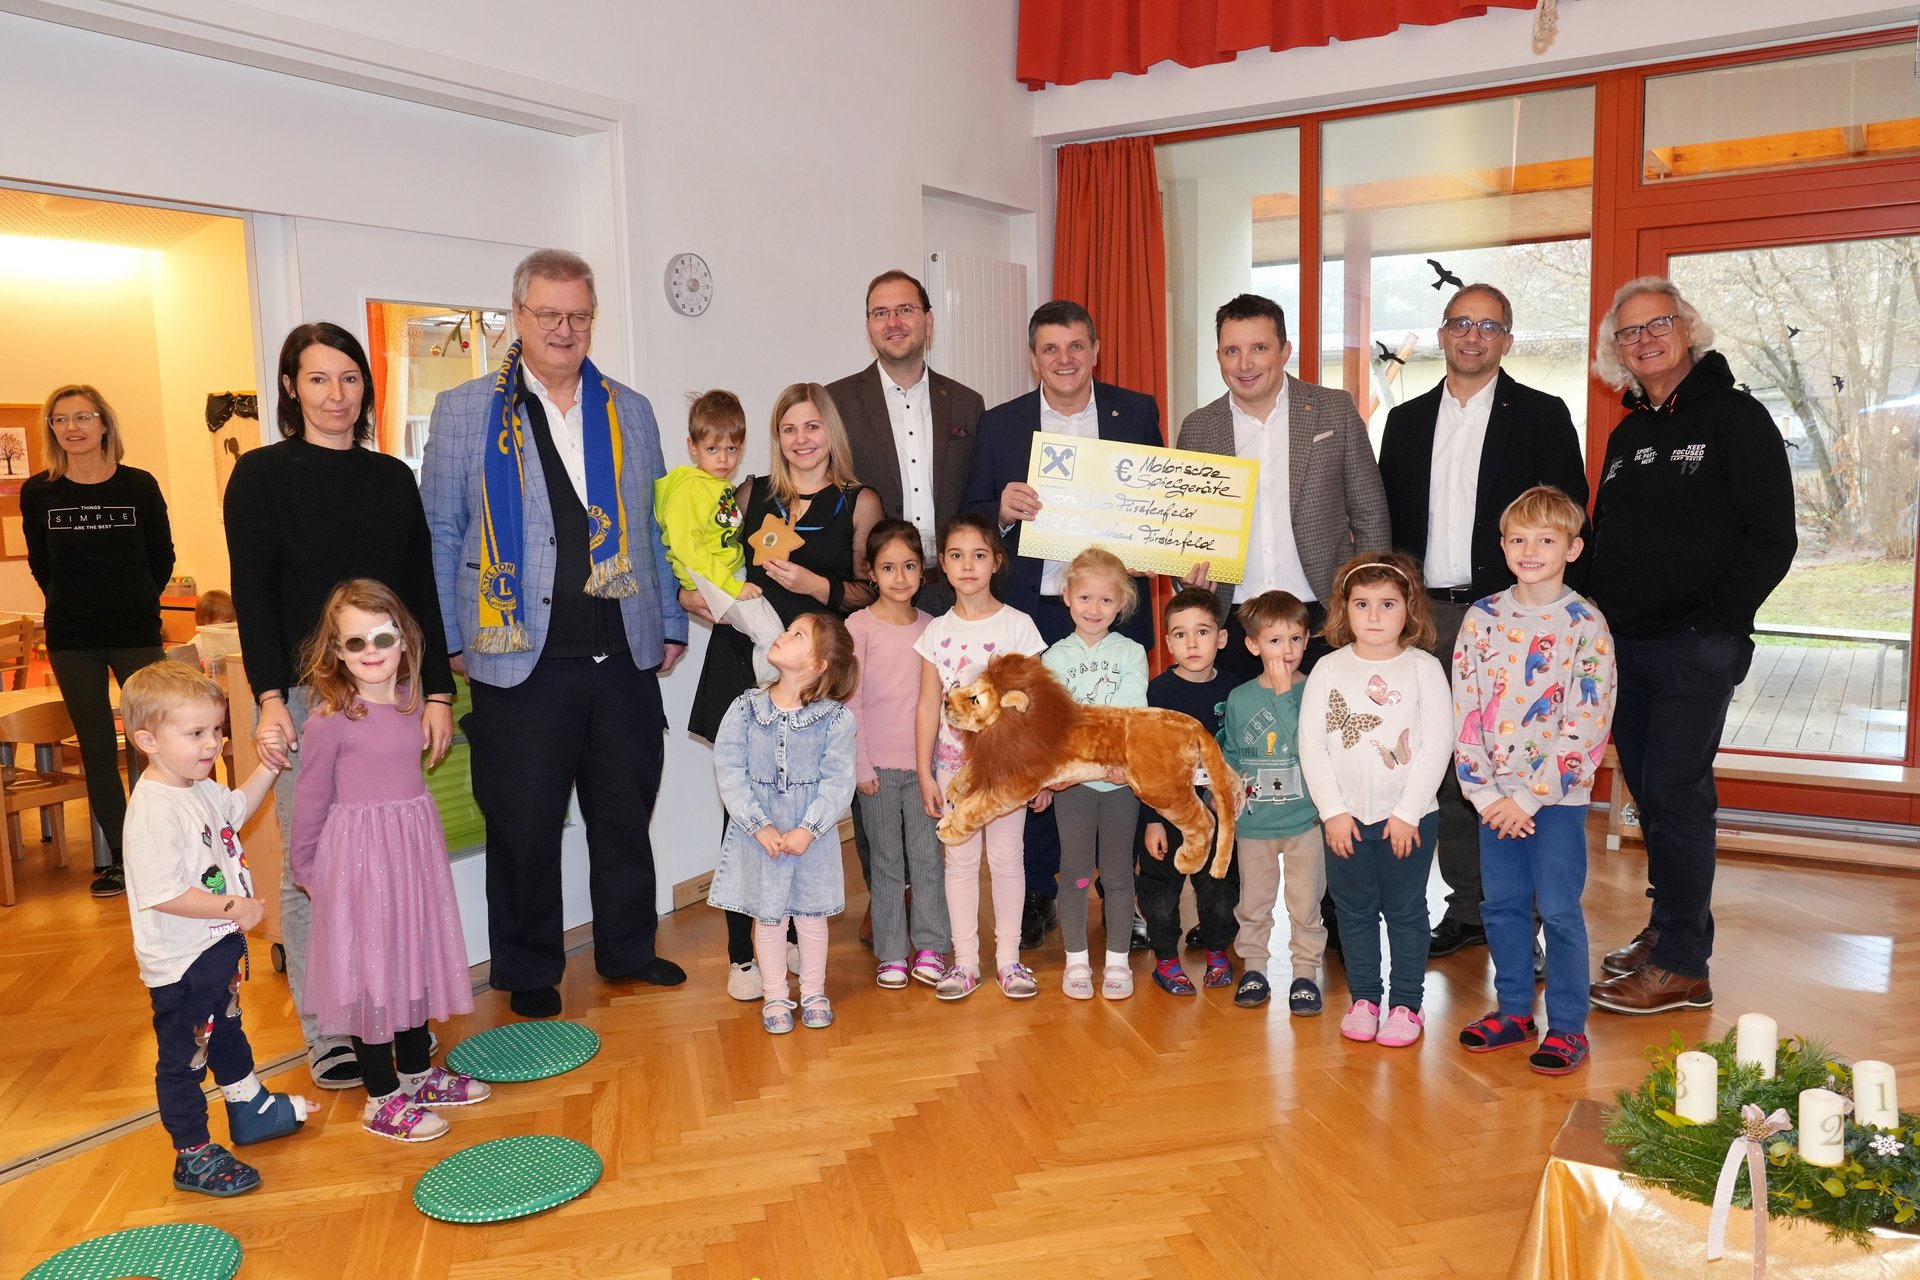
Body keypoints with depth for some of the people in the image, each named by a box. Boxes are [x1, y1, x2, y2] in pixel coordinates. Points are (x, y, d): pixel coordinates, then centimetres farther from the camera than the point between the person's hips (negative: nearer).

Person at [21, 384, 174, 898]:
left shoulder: (139, 485, -5)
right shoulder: (37, 492, -1)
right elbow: (40, 565, 12)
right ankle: (119, 855, 17)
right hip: (70, 640, 2)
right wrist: (72, 604, 13)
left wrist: (137, 604, 10)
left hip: (137, 634, -2)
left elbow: (162, 558, 6)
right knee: (97, 749, 8)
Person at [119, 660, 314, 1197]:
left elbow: (235, 809, 22)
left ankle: (251, 1110, 47)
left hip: (219, 945, 10)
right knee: (184, 1058, 8)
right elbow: (162, 894, -33)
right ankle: (194, 1156, 22)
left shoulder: (201, 788, 0)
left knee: (227, 1030, 28)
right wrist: (234, 907, -26)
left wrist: (269, 767, 10)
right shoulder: (153, 812, -30)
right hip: (181, 961, -10)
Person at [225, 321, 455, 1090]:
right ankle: (325, 1034, 12)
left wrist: (438, 693, 5)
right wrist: (270, 700, -14)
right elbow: (252, 594, -5)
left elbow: (421, 592, 11)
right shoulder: (262, 475, 1)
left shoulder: (393, 478, 11)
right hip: (303, 698, -3)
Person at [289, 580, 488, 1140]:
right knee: (370, 967, 3)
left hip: (414, 850, 6)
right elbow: (312, 799, -6)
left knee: (416, 956, 17)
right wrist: (305, 868, 0)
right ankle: (382, 1098, 17)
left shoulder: (411, 701, 2)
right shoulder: (329, 720, -15)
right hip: (360, 858, -6)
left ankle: (416, 1072, 34)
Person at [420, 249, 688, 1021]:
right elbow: (440, 534, 2)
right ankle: (528, 972, 24)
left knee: (627, 814, 13)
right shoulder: (464, 410, 3)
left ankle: (628, 950, 30)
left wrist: (670, 625, 11)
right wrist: (451, 642, -2)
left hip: (623, 658, 3)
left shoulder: (630, 411, 12)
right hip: (522, 662, -3)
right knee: (524, 825, 7)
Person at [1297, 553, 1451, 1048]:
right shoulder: (1329, 669, 0)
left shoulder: (1423, 668, -5)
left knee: (1405, 910, 8)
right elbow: (1311, 744, -3)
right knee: (1354, 910, 12)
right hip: (1346, 817, 2)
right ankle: (1363, 998, 26)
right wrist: (1333, 811, -8)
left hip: (1409, 817, -2)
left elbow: (1437, 745, -9)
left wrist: (1408, 813, -13)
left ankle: (1405, 1004, 21)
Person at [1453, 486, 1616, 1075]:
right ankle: (1513, 1010, 29)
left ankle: (1568, 1027, 18)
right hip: (1495, 792, 4)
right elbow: (1466, 711, 0)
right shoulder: (1481, 618, 2)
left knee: (1558, 910, 3)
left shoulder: (1586, 625, -8)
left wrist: (1528, 797, -15)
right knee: (1502, 904, 13)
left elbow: (1586, 728, -12)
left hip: (1558, 794, -4)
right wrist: (1485, 794, -7)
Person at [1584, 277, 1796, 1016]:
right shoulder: (1626, 435, 16)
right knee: (1649, 791, 12)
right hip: (1624, 645, 7)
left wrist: (1716, 619, -14)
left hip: (1695, 648, -6)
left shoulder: (1736, 419, -4)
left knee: (1675, 792, -7)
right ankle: (1667, 928, 25)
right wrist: (1598, 618, 7)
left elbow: (1772, 539, -9)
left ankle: (1682, 967, 2)